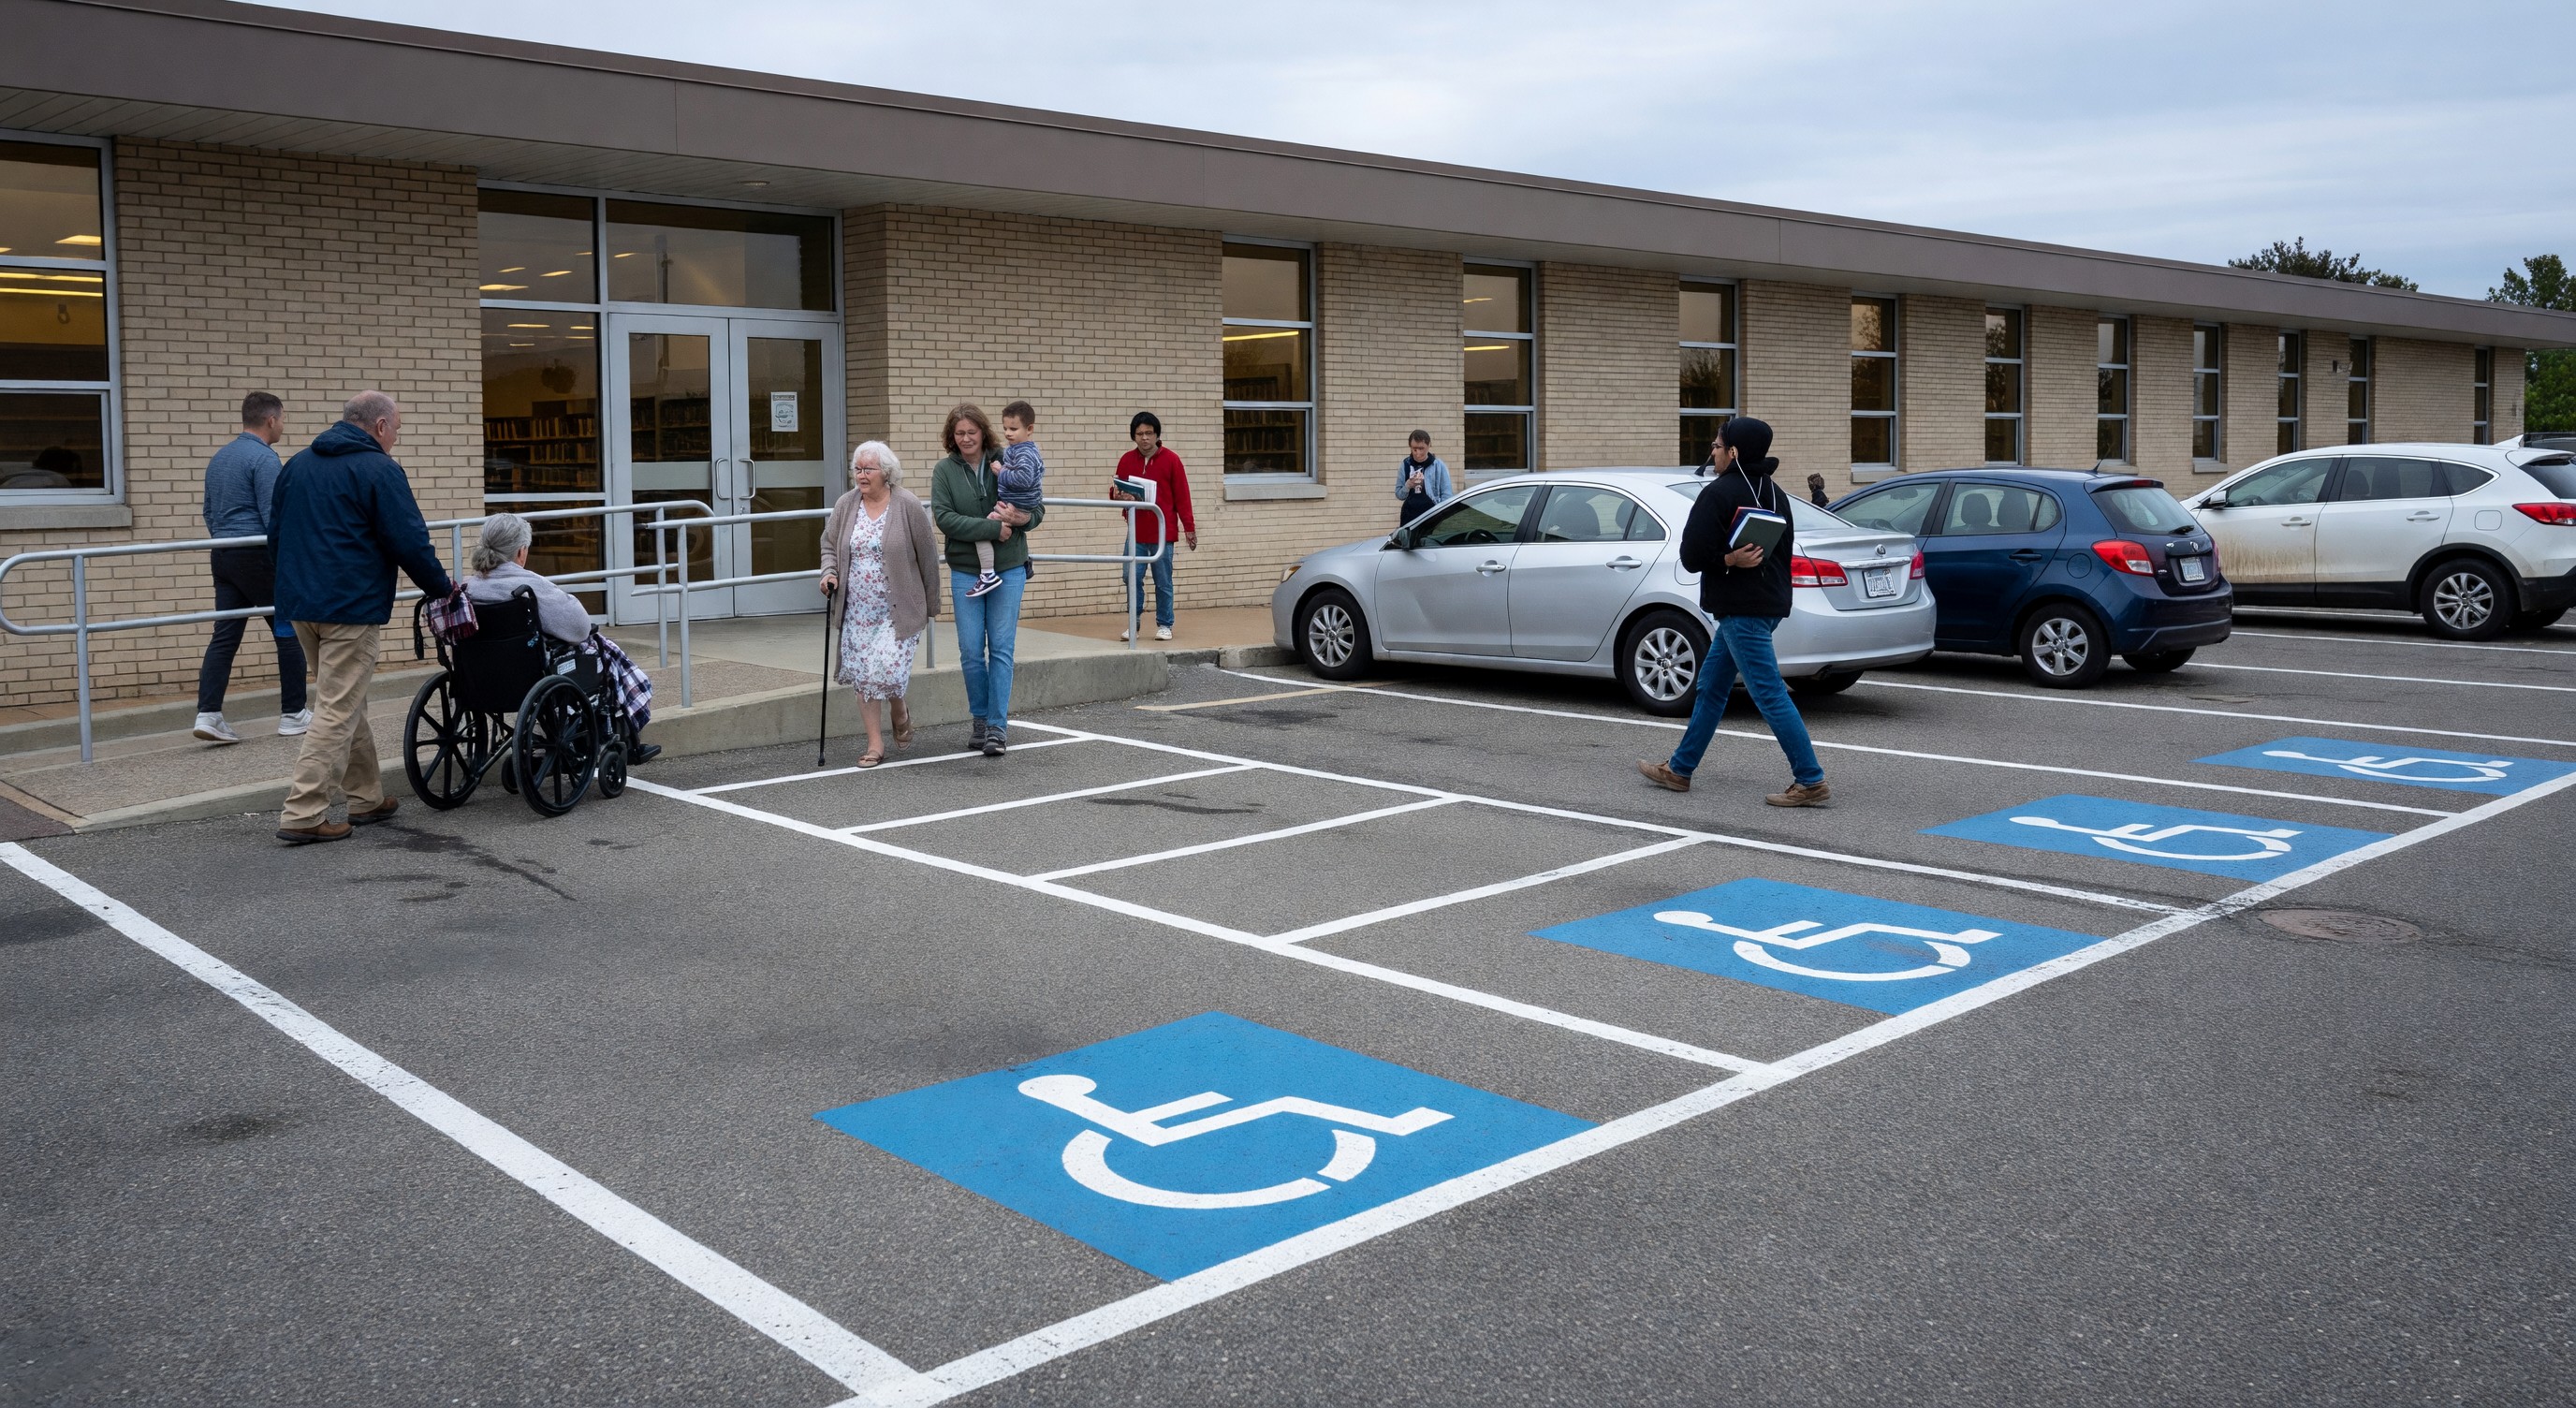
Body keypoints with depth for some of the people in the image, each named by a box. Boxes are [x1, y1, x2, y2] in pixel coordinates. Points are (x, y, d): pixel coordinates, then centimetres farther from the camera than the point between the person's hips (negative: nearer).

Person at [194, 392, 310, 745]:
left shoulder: (219, 458, 15)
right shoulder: (263, 457, -12)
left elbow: (209, 512, 22)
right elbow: (273, 516, -18)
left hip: (223, 557, 8)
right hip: (258, 557, -8)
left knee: (224, 636, 4)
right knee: (289, 633, 2)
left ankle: (208, 715, -5)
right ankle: (293, 715, 7)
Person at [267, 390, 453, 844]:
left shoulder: (297, 465, 15)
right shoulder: (379, 470, -9)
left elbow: (274, 536, 21)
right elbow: (409, 543, -12)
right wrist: (442, 587, 2)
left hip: (299, 603, 8)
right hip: (351, 607, -8)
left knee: (345, 703, 19)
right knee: (339, 710, -5)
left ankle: (365, 796, 25)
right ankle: (303, 815, -8)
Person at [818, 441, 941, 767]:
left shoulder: (907, 506, -7)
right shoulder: (846, 504, 4)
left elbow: (927, 556, -2)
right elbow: (829, 544, 17)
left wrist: (931, 604, 2)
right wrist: (829, 572, -3)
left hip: (898, 609, -4)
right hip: (857, 609, 4)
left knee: (888, 668, -15)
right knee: (861, 673, 3)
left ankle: (899, 712, 20)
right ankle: (875, 744, 13)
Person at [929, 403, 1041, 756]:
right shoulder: (944, 470, 0)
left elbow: (1038, 508, 5)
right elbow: (943, 517, -11)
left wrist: (1023, 518, -19)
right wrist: (991, 528, -19)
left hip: (1009, 568, 0)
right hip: (965, 571, 1)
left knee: (1001, 648, -2)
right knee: (971, 651, 2)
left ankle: (998, 726, 1)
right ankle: (980, 720, 19)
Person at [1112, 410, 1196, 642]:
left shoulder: (1170, 460, -2)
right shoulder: (1126, 460, 7)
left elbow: (1182, 496, -2)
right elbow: (1118, 491, 15)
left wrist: (1189, 527, -4)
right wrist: (1117, 495, -9)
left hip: (1163, 532, -2)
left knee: (1163, 582, 2)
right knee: (1132, 578, -2)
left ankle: (1164, 625, 13)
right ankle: (1133, 624, 10)